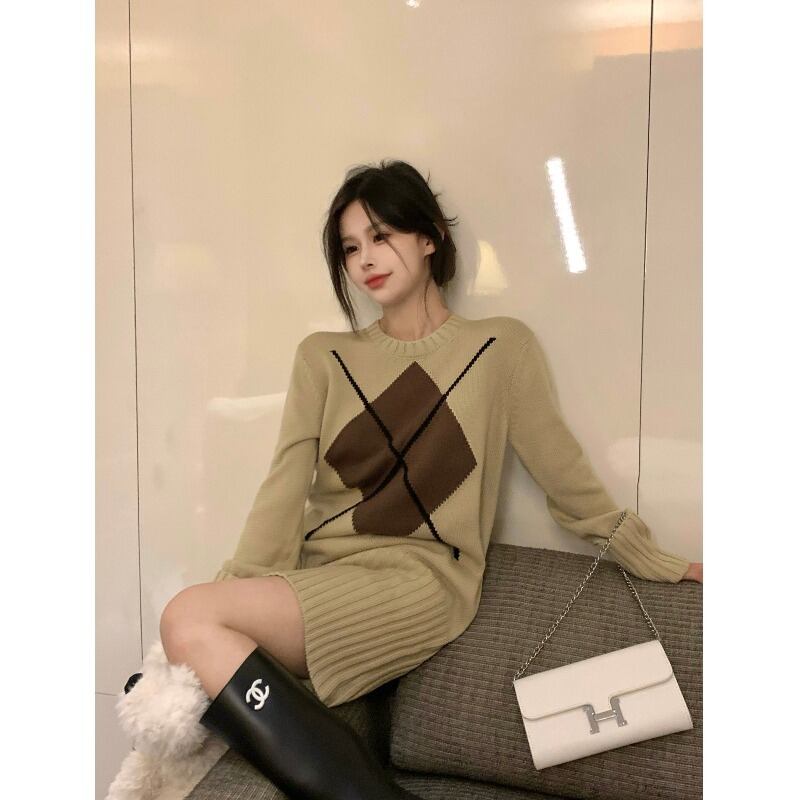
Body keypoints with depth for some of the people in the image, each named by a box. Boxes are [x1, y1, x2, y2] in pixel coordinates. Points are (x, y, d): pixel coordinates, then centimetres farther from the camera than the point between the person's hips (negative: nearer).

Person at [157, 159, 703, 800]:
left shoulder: (501, 347, 7)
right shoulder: (324, 357, 14)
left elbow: (566, 476, 12)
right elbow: (285, 490, 4)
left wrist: (662, 566, 15)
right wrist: (239, 589, -10)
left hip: (420, 579, -4)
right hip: (318, 574, 4)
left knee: (190, 621, -25)